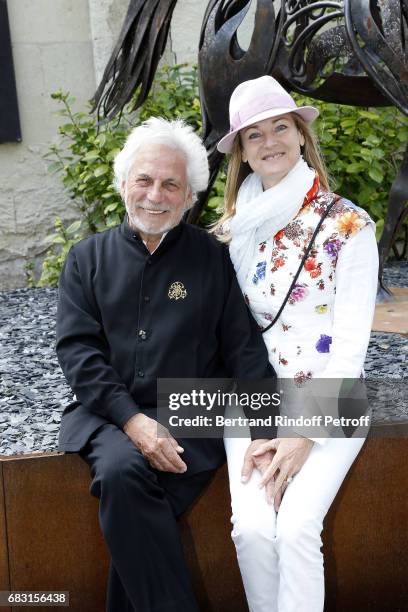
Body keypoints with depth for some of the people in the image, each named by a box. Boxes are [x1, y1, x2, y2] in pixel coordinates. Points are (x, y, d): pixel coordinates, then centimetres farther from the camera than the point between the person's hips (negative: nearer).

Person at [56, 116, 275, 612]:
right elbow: (76, 348, 1)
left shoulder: (213, 259, 7)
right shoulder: (88, 257, 11)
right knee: (122, 471, -30)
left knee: (127, 496, -27)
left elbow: (245, 349, 1)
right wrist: (131, 419, -13)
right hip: (107, 413, 1)